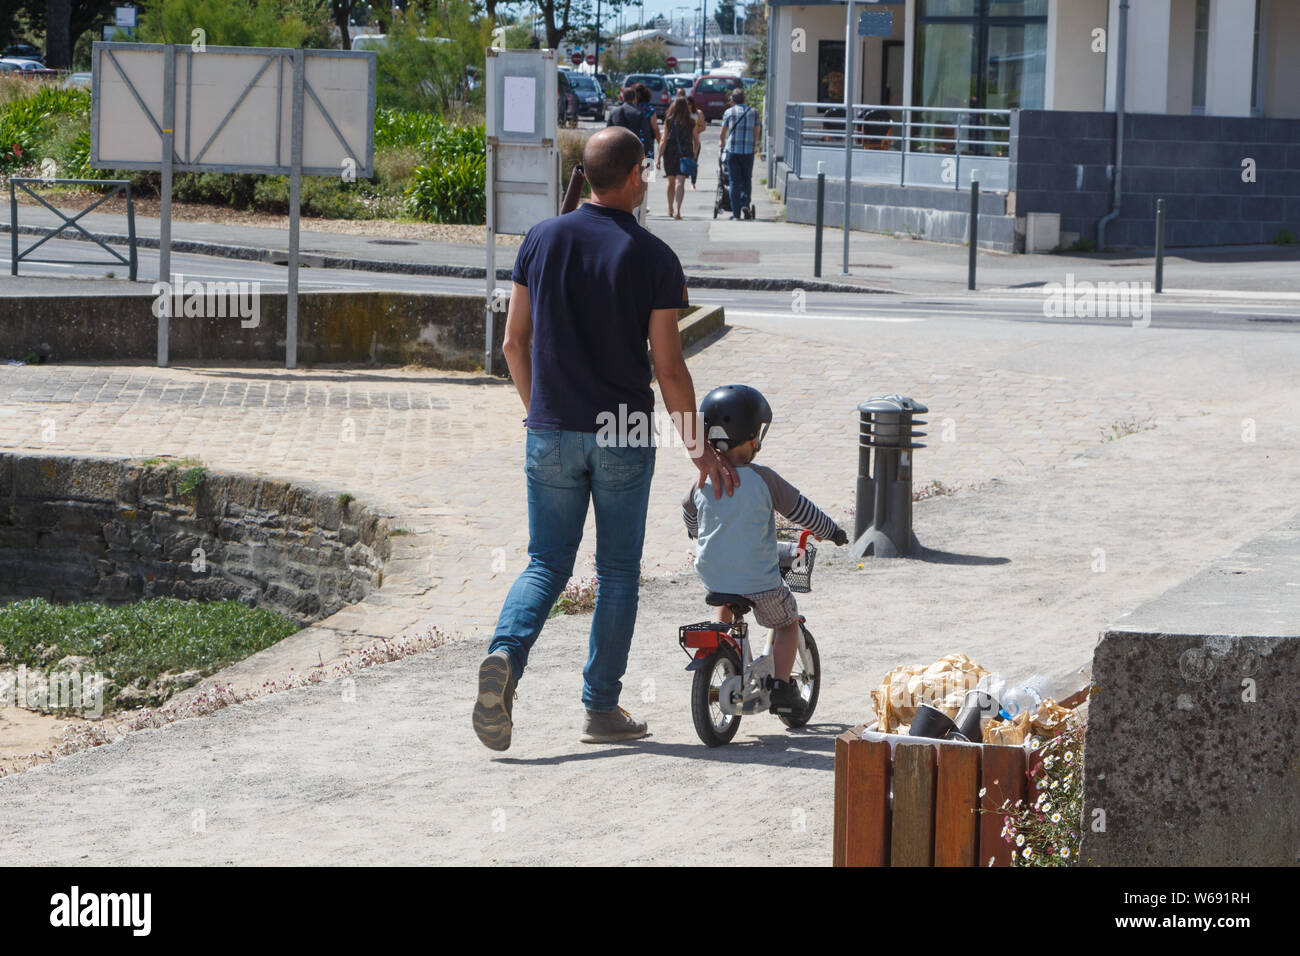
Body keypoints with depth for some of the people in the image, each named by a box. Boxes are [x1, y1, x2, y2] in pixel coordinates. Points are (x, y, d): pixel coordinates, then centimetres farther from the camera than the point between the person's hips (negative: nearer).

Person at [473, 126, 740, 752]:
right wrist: (698, 446, 1)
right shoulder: (654, 259, -9)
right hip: (623, 434, -3)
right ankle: (602, 709, 11)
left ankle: (505, 655, -18)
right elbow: (668, 366, -9)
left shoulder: (542, 240, 2)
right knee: (617, 572, 9)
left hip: (551, 434, 3)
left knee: (547, 564, 9)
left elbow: (514, 341, 6)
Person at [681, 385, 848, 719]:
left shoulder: (703, 481, -1)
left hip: (713, 575, 5)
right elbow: (801, 510, -7)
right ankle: (781, 687, 12)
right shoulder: (762, 479, -16)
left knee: (726, 606, 37)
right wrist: (832, 531, 10)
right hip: (758, 580, -5)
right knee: (787, 622, 19)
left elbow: (688, 519, 17)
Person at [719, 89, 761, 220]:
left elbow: (722, 133, 10)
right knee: (747, 179, 16)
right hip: (748, 151, 1)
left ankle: (736, 213, 1)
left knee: (734, 181, 3)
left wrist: (721, 143, 31)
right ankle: (745, 205, -3)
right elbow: (757, 132, 10)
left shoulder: (729, 112, 2)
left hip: (733, 150, -1)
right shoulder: (753, 112, 7)